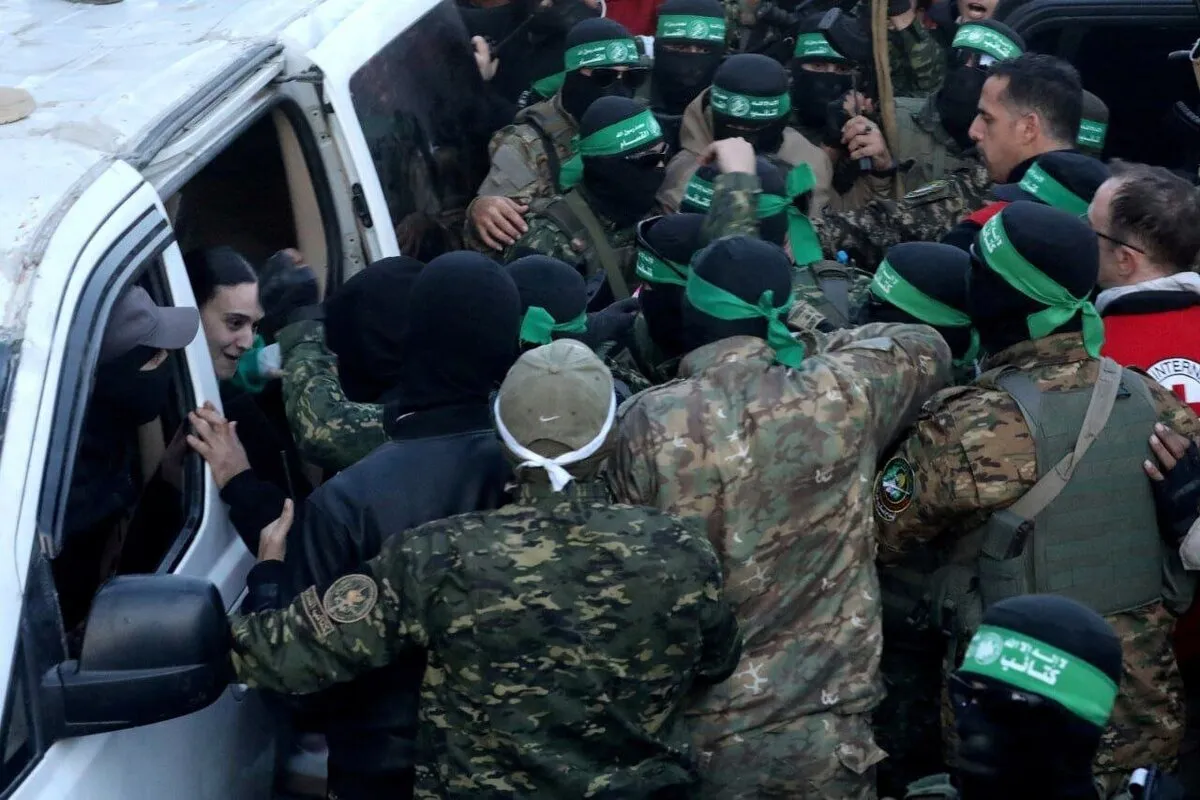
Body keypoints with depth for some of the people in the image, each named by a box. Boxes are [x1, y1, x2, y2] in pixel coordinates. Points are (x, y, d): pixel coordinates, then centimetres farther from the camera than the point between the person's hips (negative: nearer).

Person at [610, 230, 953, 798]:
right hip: (827, 728, 1)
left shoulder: (646, 423, -13)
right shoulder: (843, 395, -9)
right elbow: (928, 348, 13)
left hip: (696, 732, -1)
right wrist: (827, 346, 21)